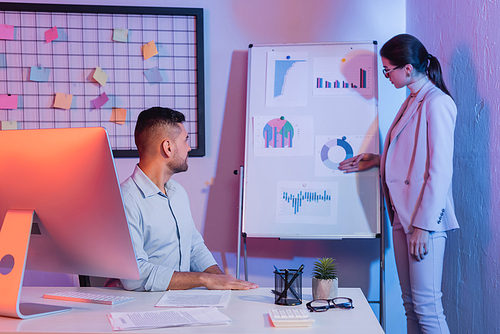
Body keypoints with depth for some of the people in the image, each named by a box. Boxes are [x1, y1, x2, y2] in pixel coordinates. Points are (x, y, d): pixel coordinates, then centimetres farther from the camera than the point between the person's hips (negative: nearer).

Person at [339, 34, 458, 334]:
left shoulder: (437, 103, -12)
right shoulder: (411, 103, 17)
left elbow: (440, 170, -17)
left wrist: (423, 225, -18)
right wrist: (377, 161, 19)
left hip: (425, 218, -9)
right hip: (402, 215, 9)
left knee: (426, 305, -6)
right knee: (410, 303, 11)